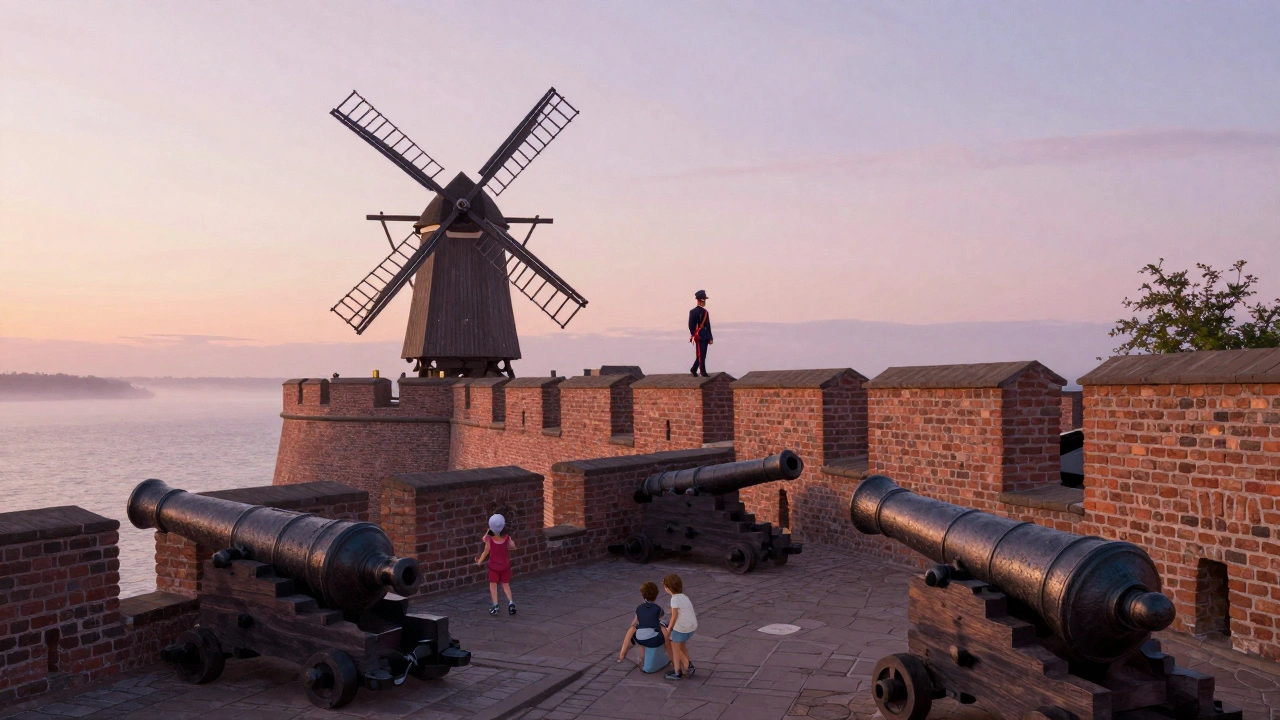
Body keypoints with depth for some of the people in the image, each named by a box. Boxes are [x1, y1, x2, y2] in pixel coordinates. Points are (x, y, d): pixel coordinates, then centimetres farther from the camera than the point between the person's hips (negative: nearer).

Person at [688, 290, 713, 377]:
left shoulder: (706, 312, 15)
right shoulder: (693, 312, -2)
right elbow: (691, 325, -7)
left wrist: (710, 338, 14)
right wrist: (693, 336, -14)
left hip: (705, 337, 6)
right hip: (699, 337, -6)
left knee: (702, 355, 7)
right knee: (701, 354, -6)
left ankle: (693, 370, 16)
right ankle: (703, 372, -3)